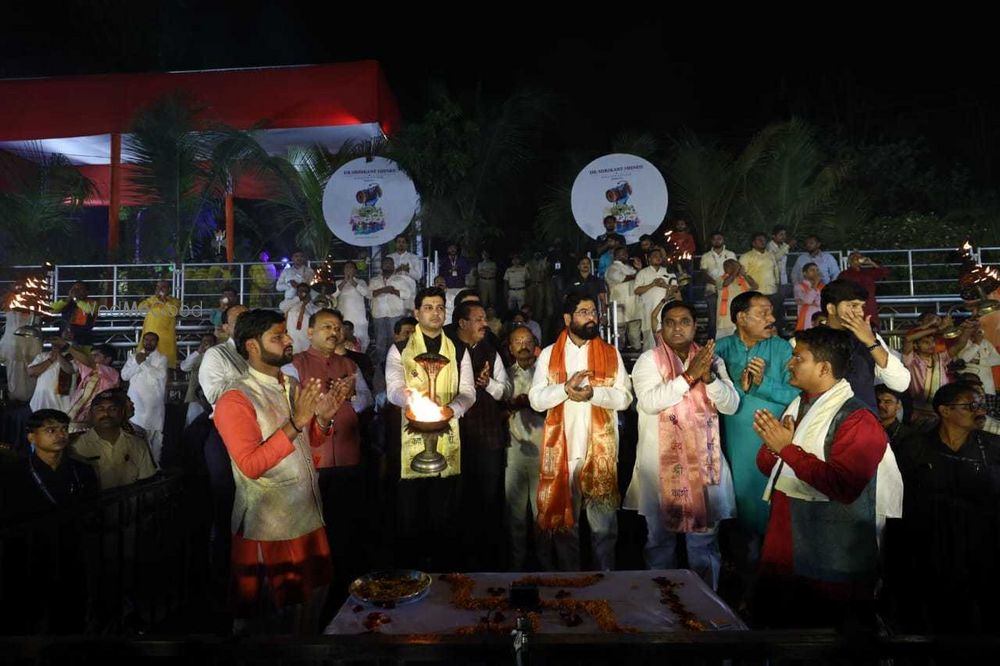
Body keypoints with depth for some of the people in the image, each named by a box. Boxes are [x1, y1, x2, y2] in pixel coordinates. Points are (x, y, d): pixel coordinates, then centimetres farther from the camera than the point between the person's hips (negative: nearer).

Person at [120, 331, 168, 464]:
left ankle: (154, 462, 6)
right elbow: (124, 375, 5)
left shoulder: (161, 358, 6)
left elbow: (161, 375, -12)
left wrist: (143, 363, -9)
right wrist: (136, 363, -8)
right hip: (135, 402, 2)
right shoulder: (134, 356, 14)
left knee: (154, 434, 0)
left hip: (154, 403, -2)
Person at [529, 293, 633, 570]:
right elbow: (535, 399, -3)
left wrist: (593, 392, -18)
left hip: (600, 449, 0)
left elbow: (624, 397, -2)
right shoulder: (549, 354, 5)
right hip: (562, 449, 0)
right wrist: (566, 387, -18)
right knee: (564, 519, 11)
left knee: (604, 522, 7)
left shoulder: (611, 354, 6)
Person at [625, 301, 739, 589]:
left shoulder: (711, 360, 8)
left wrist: (709, 377, -16)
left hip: (704, 462, 3)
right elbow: (649, 402, -17)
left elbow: (731, 405, 0)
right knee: (660, 536, 10)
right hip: (661, 463, -2)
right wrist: (689, 376, -19)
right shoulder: (648, 360, -2)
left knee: (704, 538, 12)